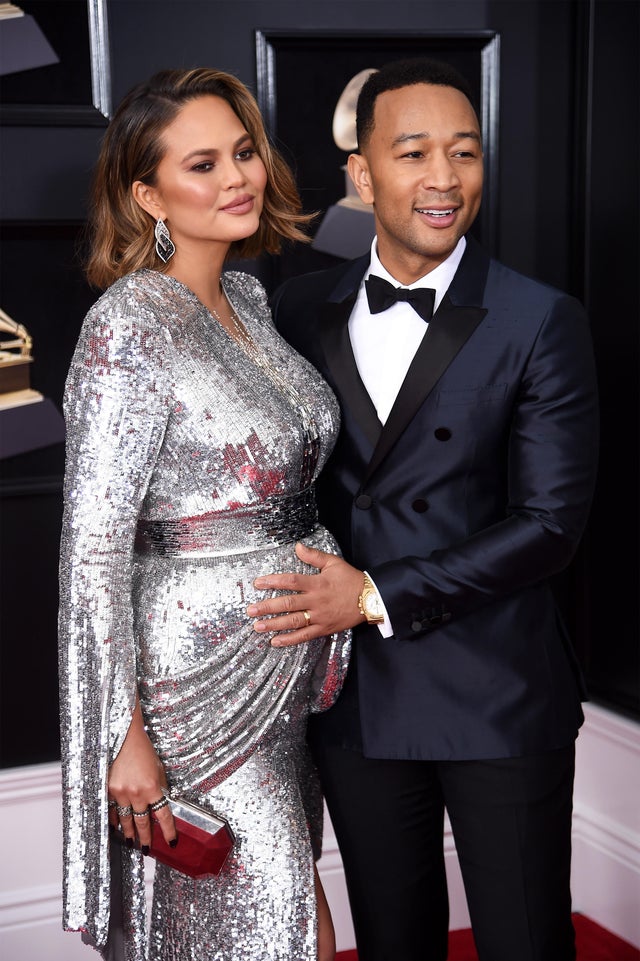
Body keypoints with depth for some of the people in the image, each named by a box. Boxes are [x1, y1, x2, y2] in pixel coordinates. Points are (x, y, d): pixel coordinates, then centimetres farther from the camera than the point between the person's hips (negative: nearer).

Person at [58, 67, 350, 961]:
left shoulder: (249, 296, 8)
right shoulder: (129, 327, -17)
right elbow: (93, 549, -19)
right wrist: (124, 738, -19)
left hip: (298, 664, 8)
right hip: (205, 676, -8)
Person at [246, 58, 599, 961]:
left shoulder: (543, 322, -8)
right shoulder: (300, 310, 3)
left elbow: (549, 522, -12)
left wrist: (379, 597, -17)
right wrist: (308, 609, -4)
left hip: (497, 698, -2)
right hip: (354, 691, 3)